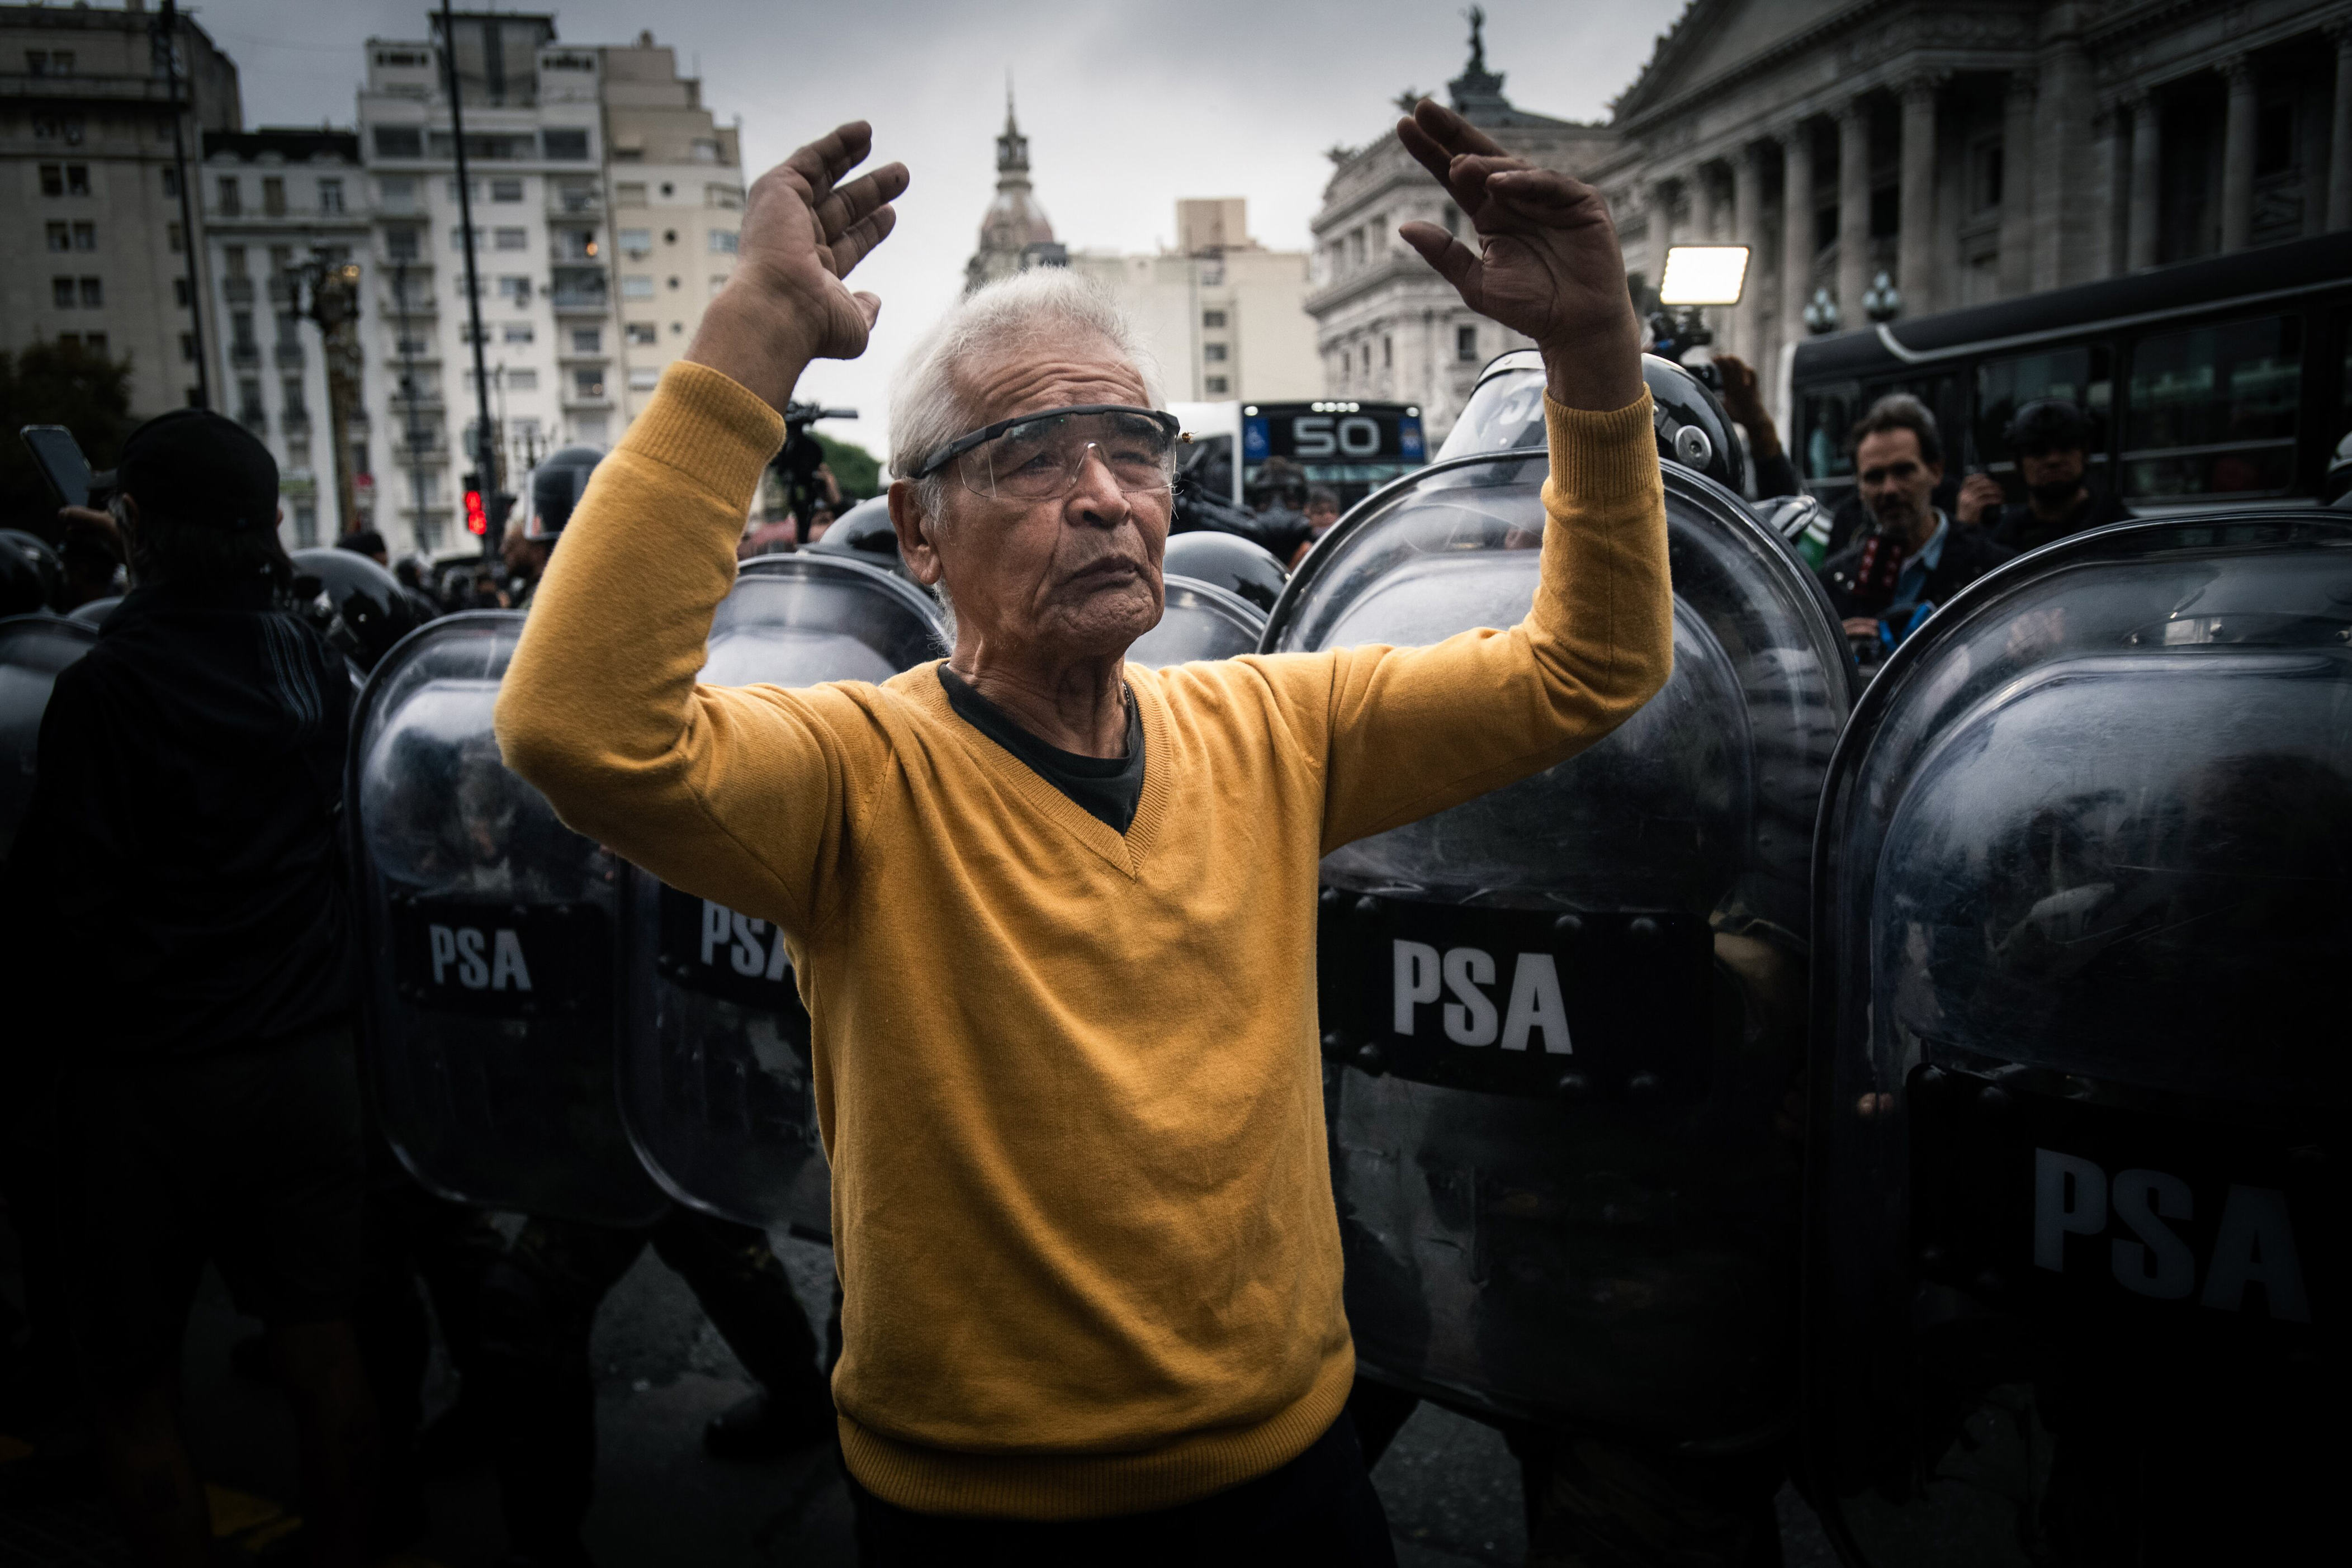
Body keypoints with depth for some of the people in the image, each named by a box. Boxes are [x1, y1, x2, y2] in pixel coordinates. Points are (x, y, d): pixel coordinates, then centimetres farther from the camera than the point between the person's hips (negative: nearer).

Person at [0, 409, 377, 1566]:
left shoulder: (104, 690, -15)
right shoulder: (313, 664, 0)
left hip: (151, 1082, -4)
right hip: (309, 1064, 5)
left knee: (134, 1392, 12)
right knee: (321, 1355, 14)